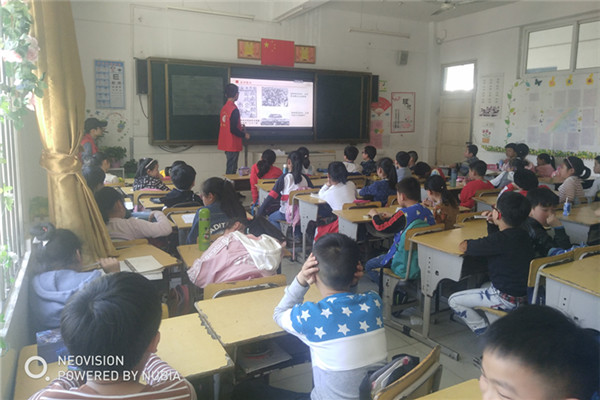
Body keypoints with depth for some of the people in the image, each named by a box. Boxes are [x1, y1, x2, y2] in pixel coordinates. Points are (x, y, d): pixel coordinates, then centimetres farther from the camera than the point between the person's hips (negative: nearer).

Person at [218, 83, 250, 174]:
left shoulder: (224, 108, 8)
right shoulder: (234, 110, -18)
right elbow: (233, 130, -22)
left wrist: (240, 128, 21)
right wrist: (244, 135, -6)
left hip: (225, 144, 9)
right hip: (233, 145, -9)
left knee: (230, 167, 17)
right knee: (231, 169, -2)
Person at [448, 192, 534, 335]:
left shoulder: (501, 239, -25)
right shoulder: (522, 235, 2)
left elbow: (463, 247, -18)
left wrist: (468, 242, 4)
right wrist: (491, 223, 7)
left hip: (507, 299, -9)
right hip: (525, 295, 9)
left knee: (454, 301, 3)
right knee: (483, 285, 36)